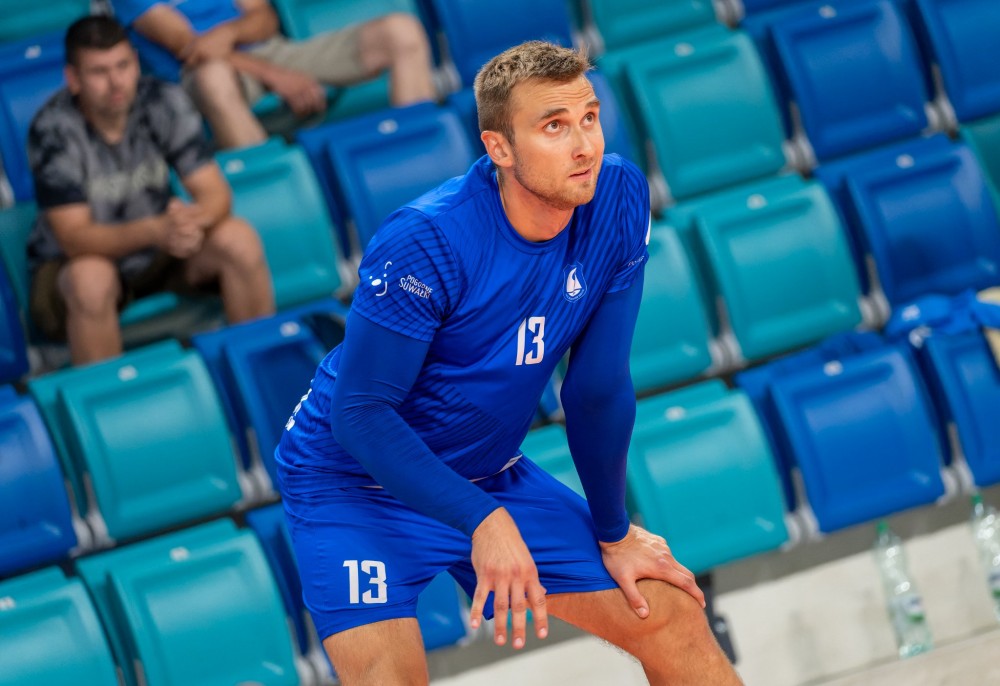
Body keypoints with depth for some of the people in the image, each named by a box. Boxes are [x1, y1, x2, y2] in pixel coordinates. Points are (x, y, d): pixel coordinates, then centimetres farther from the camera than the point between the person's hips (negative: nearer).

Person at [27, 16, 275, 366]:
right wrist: (156, 230, -45)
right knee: (91, 278, -37)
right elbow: (75, 239, -28)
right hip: (72, 264, -4)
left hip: (159, 256, 4)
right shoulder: (54, 129, -24)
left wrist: (193, 219, -42)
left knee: (239, 239, -21)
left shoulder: (164, 103, -14)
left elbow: (216, 193, -16)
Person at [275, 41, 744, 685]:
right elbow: (360, 412, -27)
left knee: (676, 622, 3)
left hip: (492, 476, 6)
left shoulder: (619, 200, -13)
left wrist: (614, 534, 6)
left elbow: (598, 387, -2)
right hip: (357, 483, -6)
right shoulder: (426, 241, -29)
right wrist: (483, 520, -37)